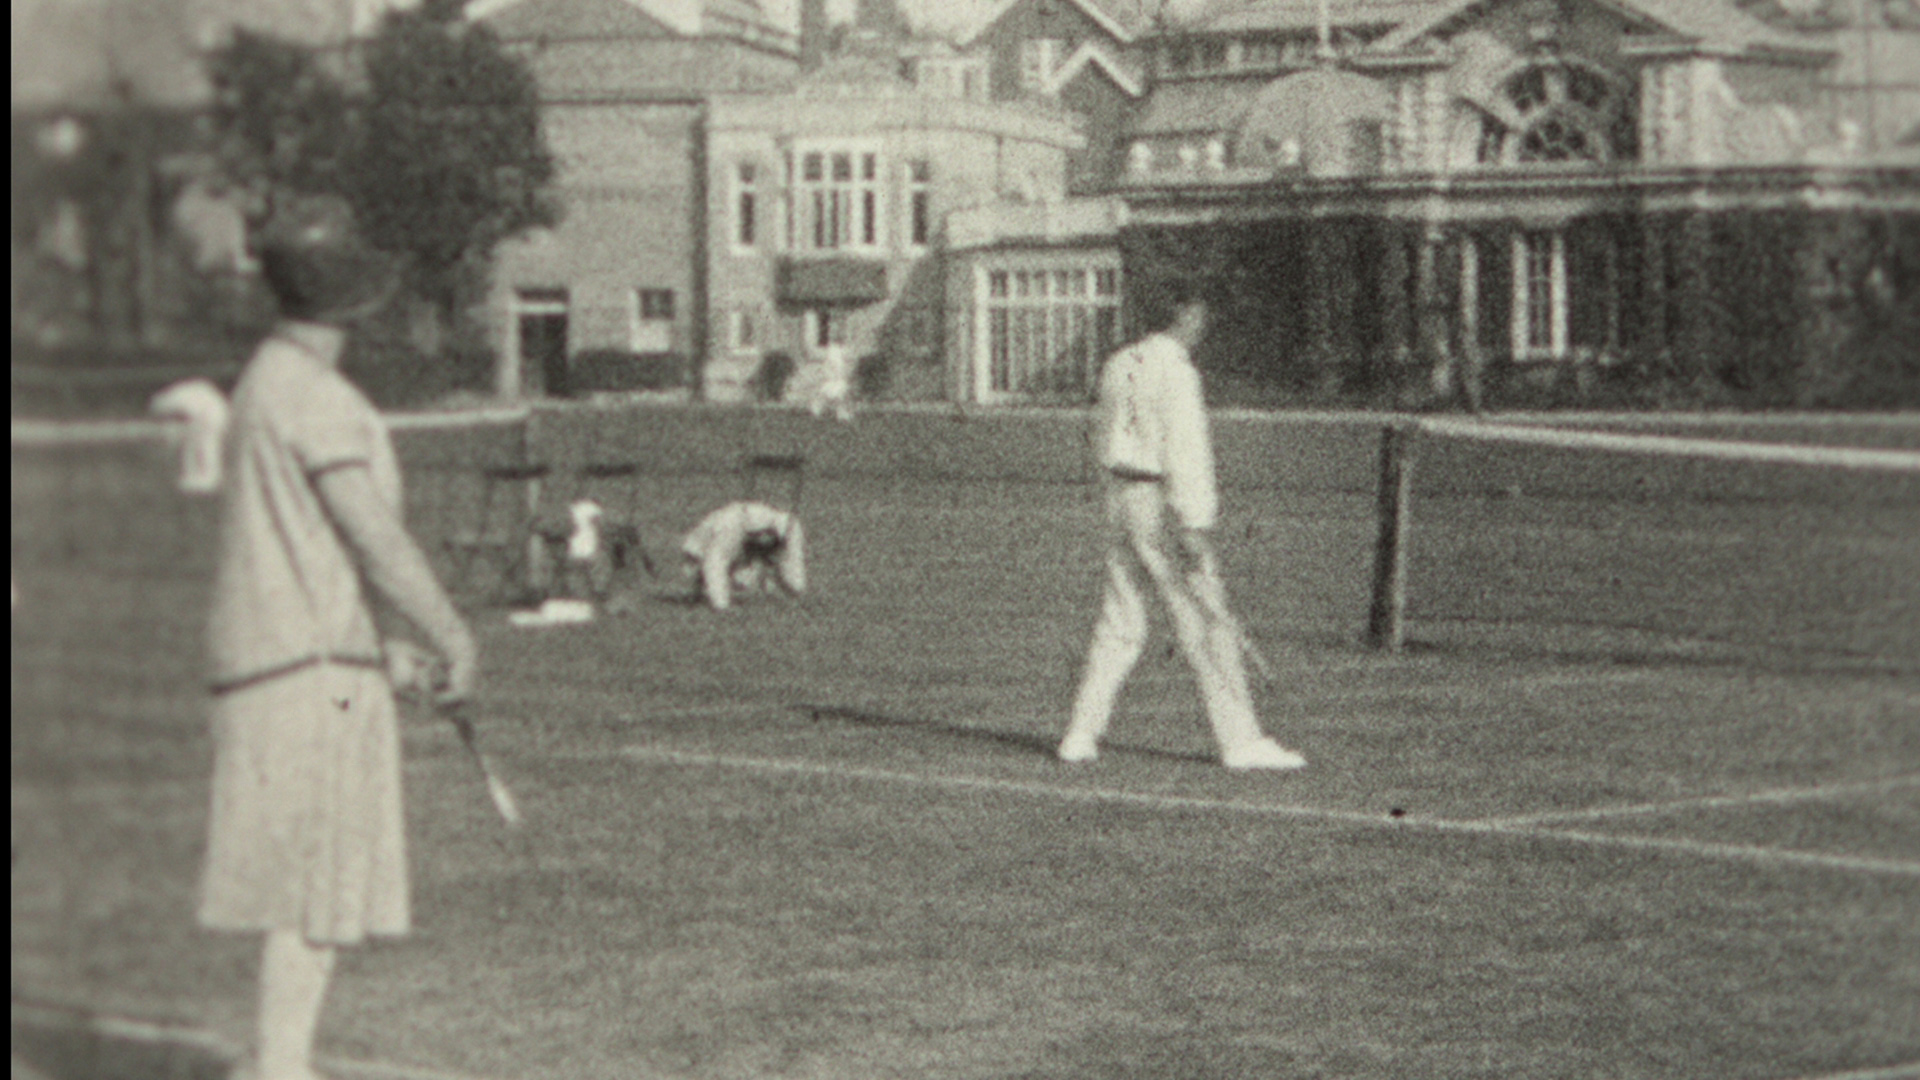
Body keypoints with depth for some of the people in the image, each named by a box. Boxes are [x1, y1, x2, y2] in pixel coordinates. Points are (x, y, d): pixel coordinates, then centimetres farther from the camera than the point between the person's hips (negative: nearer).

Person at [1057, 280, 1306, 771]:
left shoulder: (1120, 365, 13)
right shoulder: (1175, 372, -14)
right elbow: (1185, 449, -19)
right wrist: (1193, 525, -20)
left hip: (1121, 497, 8)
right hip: (1160, 501, -8)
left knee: (1120, 621, 13)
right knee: (1206, 619, -5)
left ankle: (1082, 735, 9)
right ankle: (1240, 740, -5)